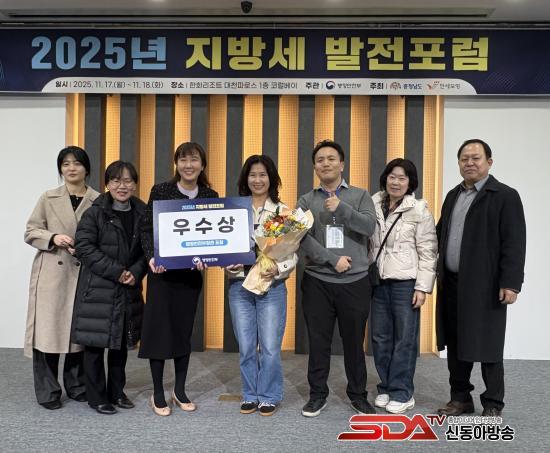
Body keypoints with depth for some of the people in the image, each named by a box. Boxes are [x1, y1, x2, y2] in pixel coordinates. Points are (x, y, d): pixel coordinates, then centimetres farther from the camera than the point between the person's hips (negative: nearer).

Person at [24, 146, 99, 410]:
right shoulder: (48, 198, 6)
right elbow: (30, 232, 6)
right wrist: (53, 237, -12)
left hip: (84, 274, 0)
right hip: (51, 274, 0)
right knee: (48, 330, 0)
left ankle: (77, 386, 24)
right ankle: (48, 392, 13)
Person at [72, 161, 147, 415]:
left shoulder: (142, 213, 6)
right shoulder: (95, 213, -6)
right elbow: (84, 248, -13)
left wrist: (135, 272, -12)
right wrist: (116, 271, -17)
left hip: (129, 289, 4)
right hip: (97, 289, -4)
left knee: (122, 343, 13)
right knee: (95, 343, 2)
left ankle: (117, 392, 29)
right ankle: (97, 397, 17)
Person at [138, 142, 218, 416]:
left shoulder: (211, 196, 4)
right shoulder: (160, 191, -3)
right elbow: (146, 228, -4)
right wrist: (151, 257, -18)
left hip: (191, 273, 3)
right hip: (162, 272, -2)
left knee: (184, 329, 11)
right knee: (159, 329, 2)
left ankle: (180, 390, 25)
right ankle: (158, 394, 16)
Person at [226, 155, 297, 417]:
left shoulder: (283, 211, 1)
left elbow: (292, 252, -1)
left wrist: (278, 269, -18)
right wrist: (227, 265, -12)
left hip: (272, 286, -2)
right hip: (240, 285, 2)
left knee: (270, 346, 2)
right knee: (246, 346, 10)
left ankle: (269, 397, 20)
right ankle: (250, 395, 26)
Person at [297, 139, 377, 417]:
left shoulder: (360, 196, 6)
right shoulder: (306, 201, 6)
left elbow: (370, 227, -11)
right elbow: (302, 238, -7)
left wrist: (342, 208, -24)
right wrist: (333, 260, -15)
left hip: (355, 282, 0)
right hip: (317, 282, 0)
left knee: (354, 341, 10)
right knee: (318, 341, 8)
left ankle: (358, 394, 26)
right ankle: (317, 395, 22)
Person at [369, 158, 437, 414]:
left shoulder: (419, 210, -4)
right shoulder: (373, 206, 6)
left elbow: (428, 251, -5)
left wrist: (422, 287, -10)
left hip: (406, 282, -4)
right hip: (378, 281, 4)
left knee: (405, 338, 3)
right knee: (380, 337, 10)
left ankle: (402, 393, 15)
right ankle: (385, 387, 25)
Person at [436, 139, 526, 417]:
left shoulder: (505, 196, -6)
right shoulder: (453, 195, 15)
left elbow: (514, 244, -13)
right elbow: (440, 234, 18)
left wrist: (511, 283, -18)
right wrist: (437, 271, 11)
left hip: (485, 284, -6)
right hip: (451, 283, 6)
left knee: (487, 345, 3)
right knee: (455, 343, 13)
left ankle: (493, 404, 18)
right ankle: (460, 398, 26)